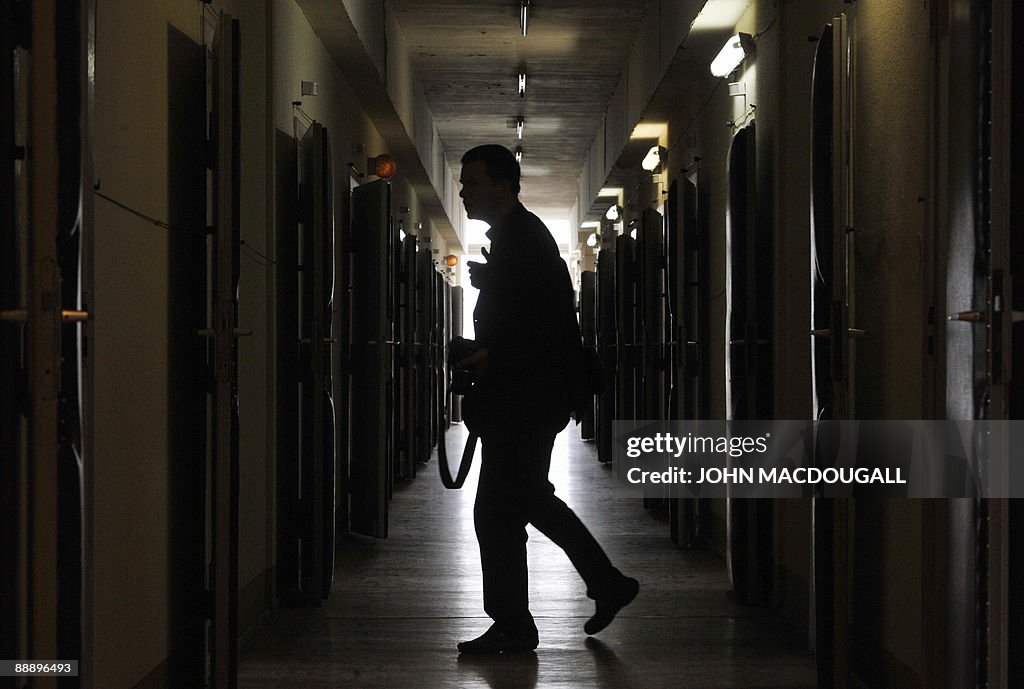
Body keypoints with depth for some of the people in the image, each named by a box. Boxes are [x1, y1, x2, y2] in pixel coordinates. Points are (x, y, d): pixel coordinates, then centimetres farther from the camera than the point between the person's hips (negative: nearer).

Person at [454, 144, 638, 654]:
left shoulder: (522, 239, -15)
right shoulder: (512, 237, 17)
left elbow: (549, 321, -22)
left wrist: (491, 356, -20)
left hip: (523, 399, -11)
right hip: (521, 397, 11)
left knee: (496, 511, -6)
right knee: (529, 499, 19)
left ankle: (511, 627, 2)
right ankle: (608, 585, 26)